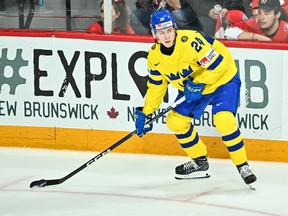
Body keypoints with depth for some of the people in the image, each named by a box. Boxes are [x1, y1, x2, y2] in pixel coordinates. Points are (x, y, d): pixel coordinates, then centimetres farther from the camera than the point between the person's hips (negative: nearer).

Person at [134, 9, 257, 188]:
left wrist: (198, 84, -30)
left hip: (222, 79, -7)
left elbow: (218, 64, -28)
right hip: (191, 88, 8)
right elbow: (156, 86, 3)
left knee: (223, 120, -27)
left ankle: (243, 166, -12)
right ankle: (200, 163, 18)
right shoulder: (154, 56, -9)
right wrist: (146, 113, -1)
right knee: (175, 121, 0)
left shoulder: (191, 40, -31)